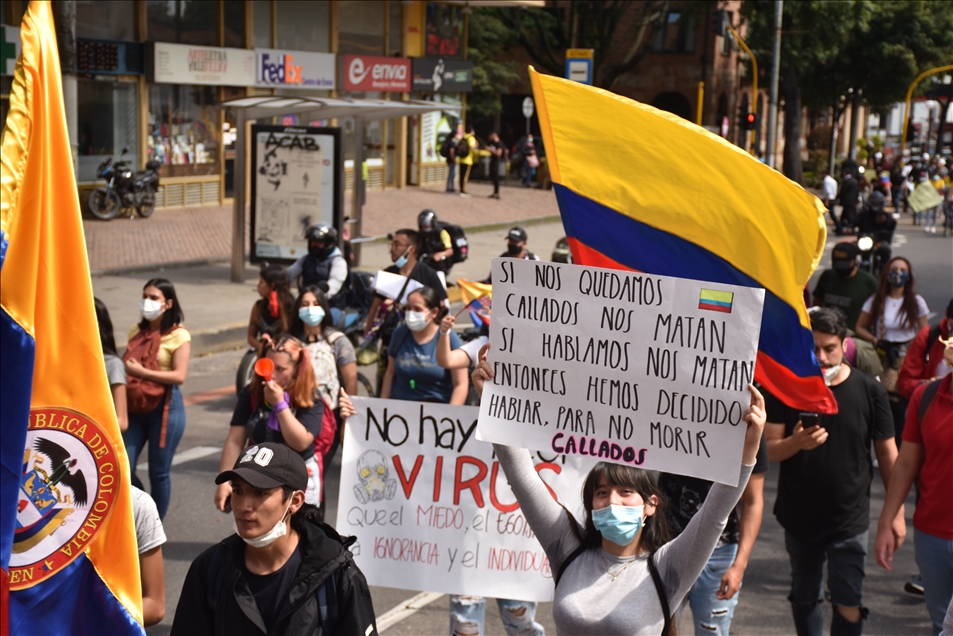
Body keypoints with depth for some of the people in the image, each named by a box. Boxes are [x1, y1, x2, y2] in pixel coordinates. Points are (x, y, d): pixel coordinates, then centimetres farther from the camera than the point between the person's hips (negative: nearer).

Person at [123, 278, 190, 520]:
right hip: (135, 407, 5)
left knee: (158, 472, 3)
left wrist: (141, 371, -18)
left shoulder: (178, 335, -6)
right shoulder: (137, 332, 12)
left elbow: (179, 375, -15)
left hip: (165, 408, -5)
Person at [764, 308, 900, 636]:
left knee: (847, 602, -7)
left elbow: (888, 454, 1)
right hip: (799, 515, 2)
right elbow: (769, 450, -7)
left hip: (848, 519, -2)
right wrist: (796, 443, -29)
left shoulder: (869, 390, -6)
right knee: (804, 597, 16)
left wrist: (896, 511, -2)